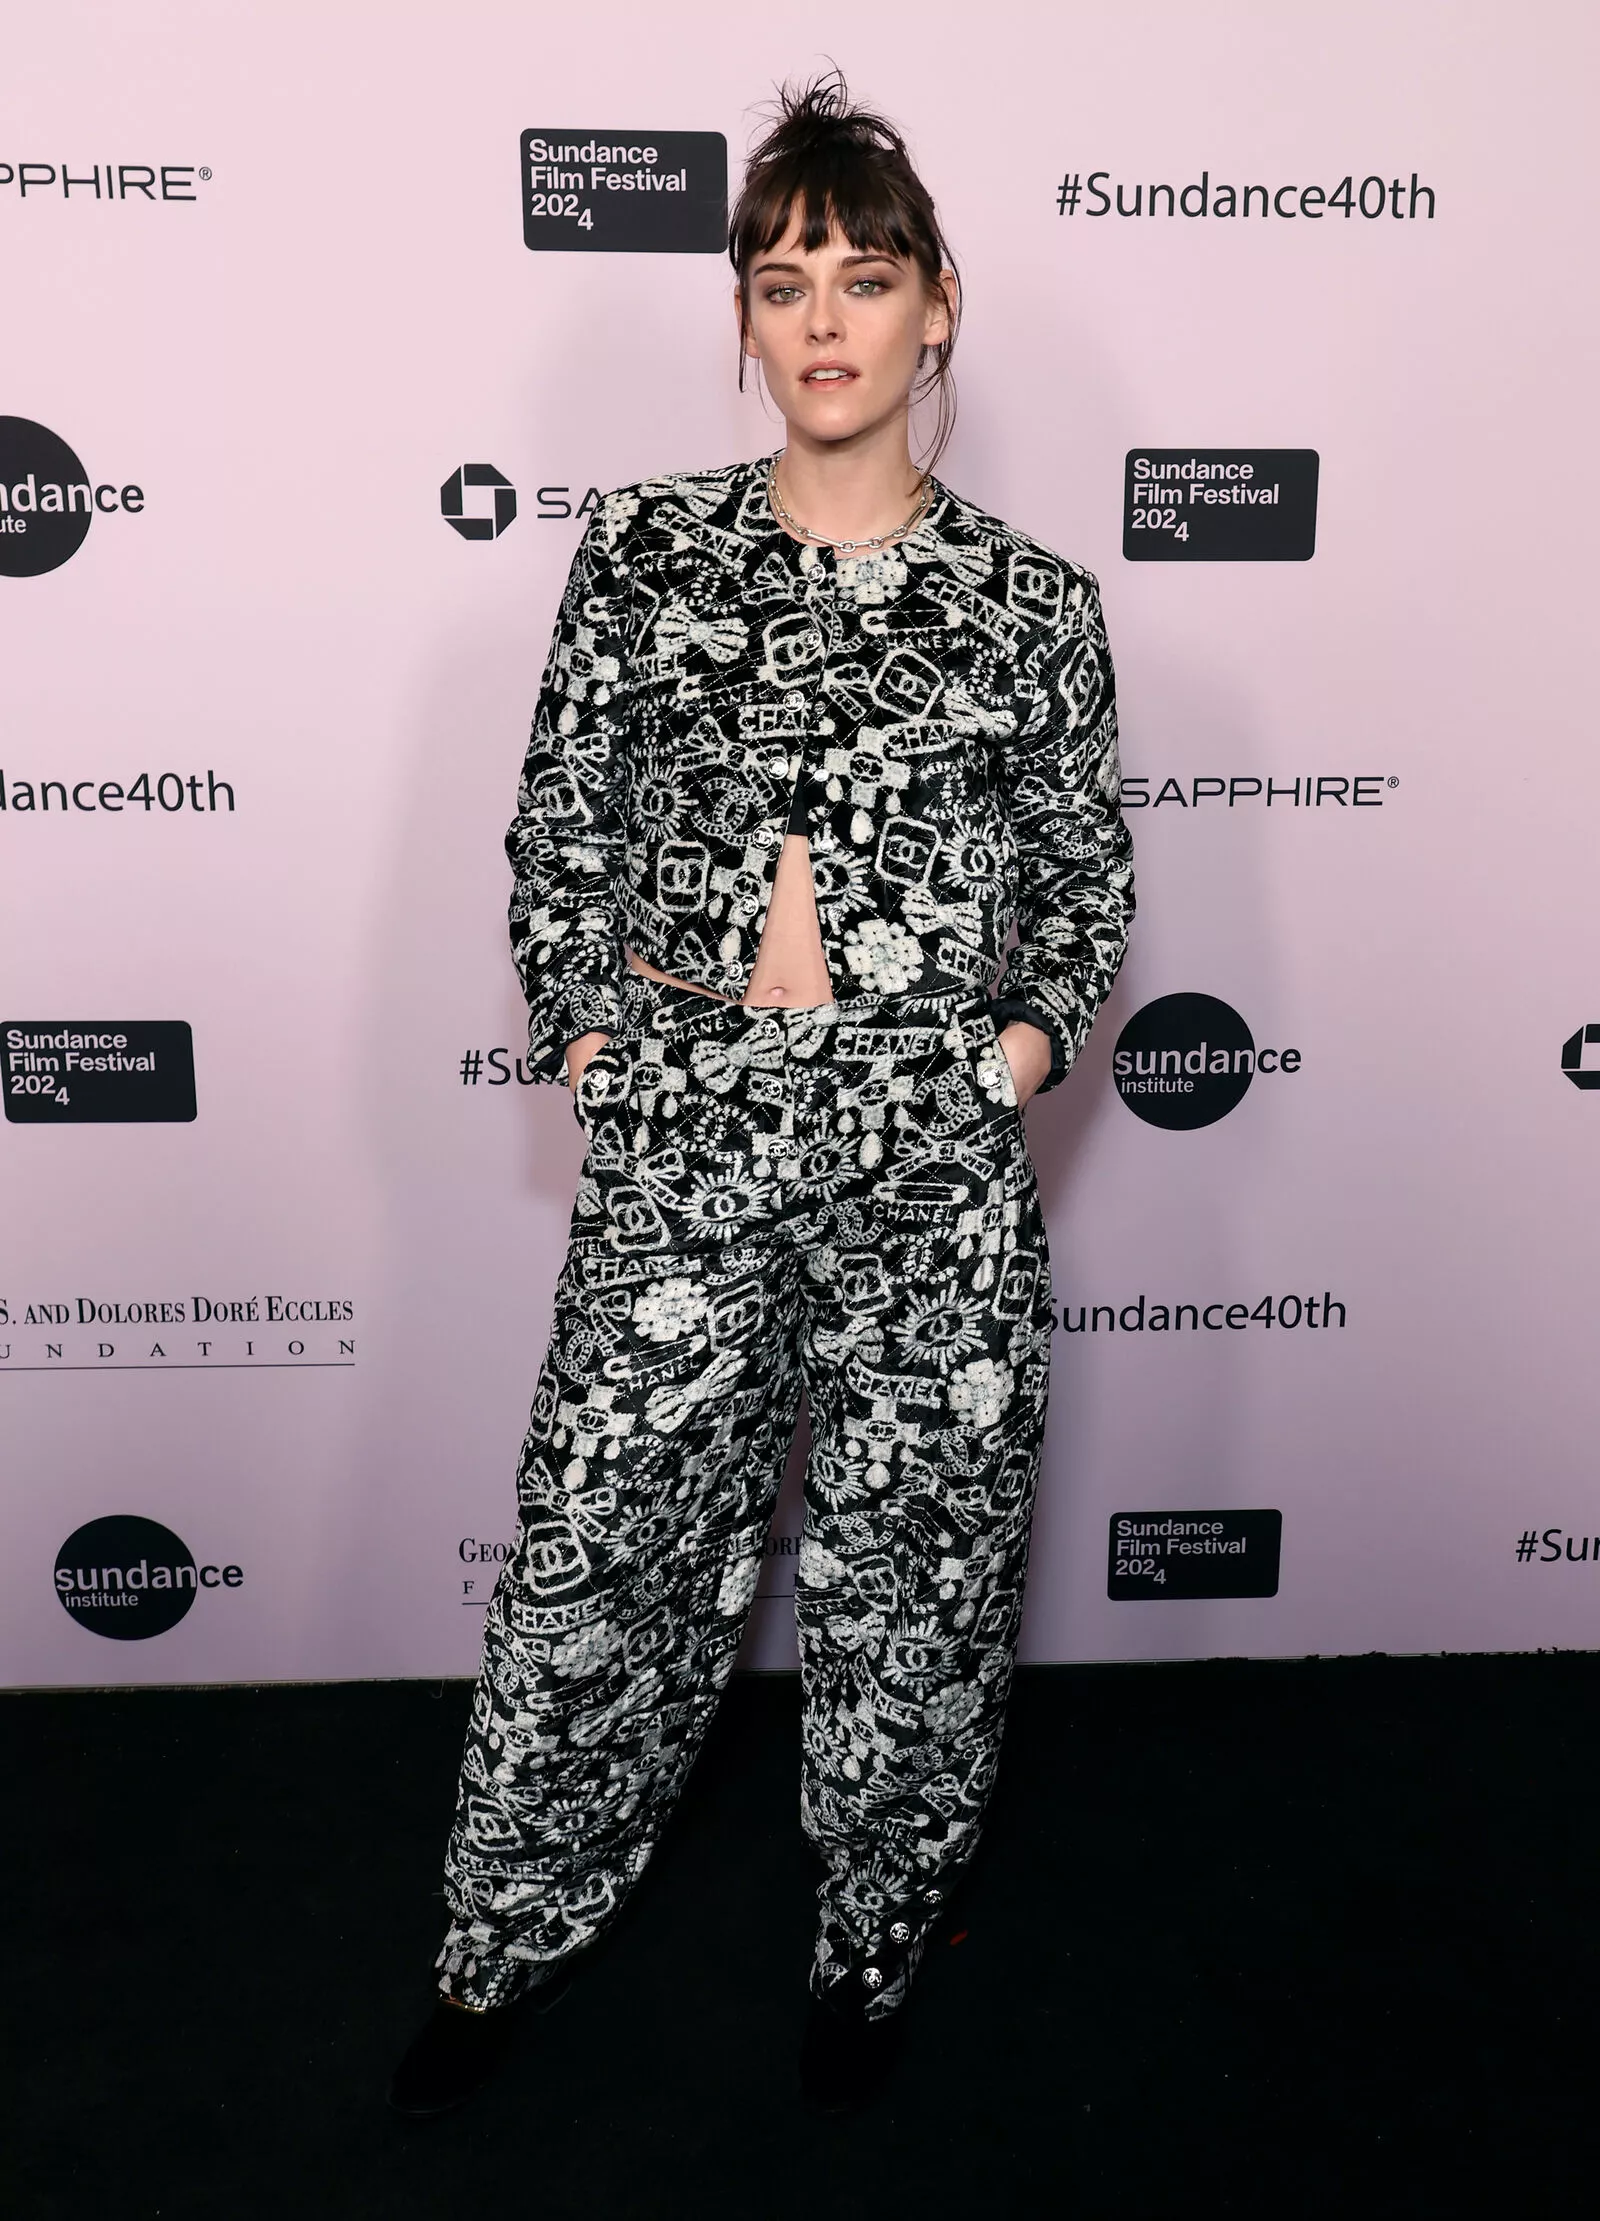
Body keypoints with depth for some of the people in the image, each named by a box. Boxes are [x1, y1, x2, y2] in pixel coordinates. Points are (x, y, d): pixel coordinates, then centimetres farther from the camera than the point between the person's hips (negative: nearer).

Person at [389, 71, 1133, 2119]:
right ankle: (506, 1946, 35)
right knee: (598, 1554, 10)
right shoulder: (644, 552, 4)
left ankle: (873, 1948, 38)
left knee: (912, 1573, 11)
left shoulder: (1027, 600, 3)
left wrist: (1013, 1055, -3)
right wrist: (598, 1055, -1)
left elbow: (1086, 882, 9)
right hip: (677, 1151, 1)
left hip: (938, 1168, 0)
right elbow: (554, 839, 6)